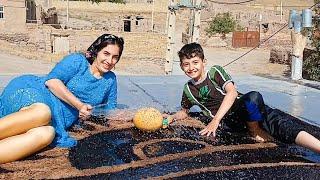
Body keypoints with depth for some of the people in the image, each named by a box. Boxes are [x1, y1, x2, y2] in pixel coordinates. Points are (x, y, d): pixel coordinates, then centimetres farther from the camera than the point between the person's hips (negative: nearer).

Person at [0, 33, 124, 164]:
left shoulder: (110, 80, 22)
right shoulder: (78, 60, 6)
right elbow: (52, 81, -9)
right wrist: (79, 105, -15)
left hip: (57, 122, 3)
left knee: (46, 134, -37)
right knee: (43, 112, -43)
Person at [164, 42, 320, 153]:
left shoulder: (215, 72, -2)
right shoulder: (188, 90, 10)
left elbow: (232, 93, -16)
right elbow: (184, 111, 27)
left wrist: (215, 120, -26)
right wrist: (171, 117, 3)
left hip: (240, 108, -2)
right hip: (228, 122, 2)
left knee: (272, 118, -32)